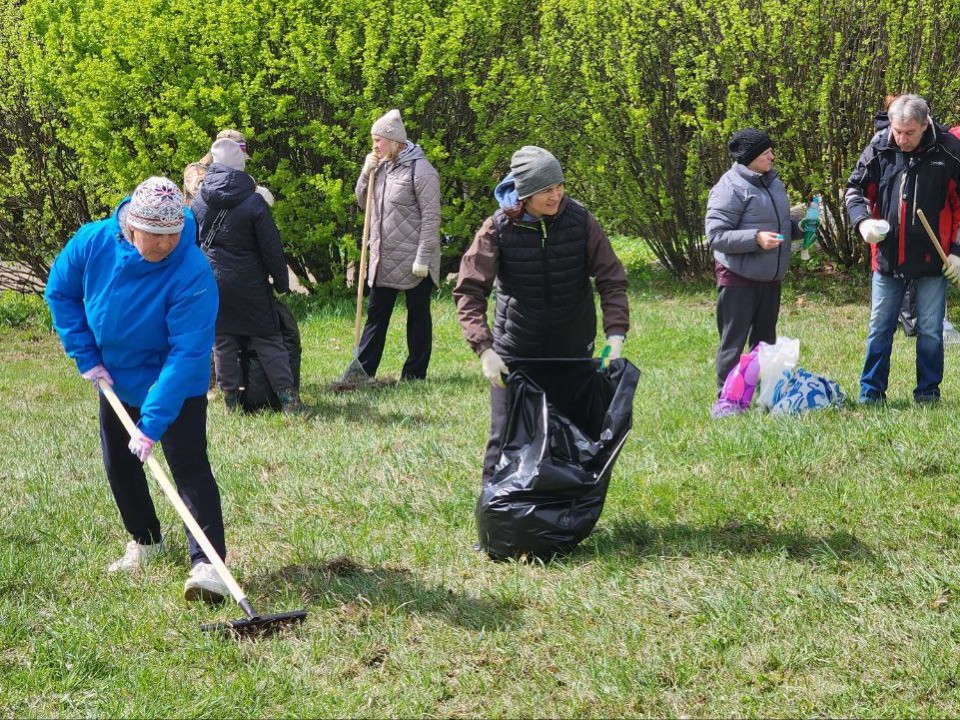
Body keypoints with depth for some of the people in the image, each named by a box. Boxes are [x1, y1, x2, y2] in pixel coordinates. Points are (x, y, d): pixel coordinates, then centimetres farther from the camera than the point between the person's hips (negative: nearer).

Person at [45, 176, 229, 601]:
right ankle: (145, 542, 35)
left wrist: (153, 422, -36)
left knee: (189, 466, -15)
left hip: (175, 386, -5)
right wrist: (87, 357, -8)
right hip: (115, 378, 5)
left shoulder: (192, 272, -34)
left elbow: (187, 353, -33)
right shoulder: (93, 241, -21)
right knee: (119, 465, 15)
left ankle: (207, 562, -16)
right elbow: (60, 292, -2)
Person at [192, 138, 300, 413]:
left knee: (222, 341, 10)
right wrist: (281, 281, 4)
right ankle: (287, 395, -2)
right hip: (250, 284, -2)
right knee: (268, 339, 3)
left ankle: (231, 398, 10)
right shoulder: (254, 202, -11)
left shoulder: (198, 202, -1)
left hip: (213, 282, 3)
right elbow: (271, 248, -8)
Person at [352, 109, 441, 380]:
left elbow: (431, 217, -17)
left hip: (412, 261, -8)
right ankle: (363, 369, 14)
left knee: (418, 316, 5)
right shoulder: (382, 167, 9)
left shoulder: (420, 170, -15)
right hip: (384, 261, 8)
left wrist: (423, 257, -20)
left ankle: (414, 373, 11)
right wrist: (366, 172, 0)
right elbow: (363, 202, 17)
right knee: (375, 314, 10)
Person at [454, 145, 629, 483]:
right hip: (514, 354, -2)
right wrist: (484, 349, -24)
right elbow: (468, 291, -13)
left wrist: (616, 335, -19)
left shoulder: (580, 220, -8)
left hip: (573, 353, 2)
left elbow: (612, 281, -5)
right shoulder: (498, 228, -13)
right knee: (505, 440, 1)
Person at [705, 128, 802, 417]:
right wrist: (756, 238, -28)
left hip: (770, 279, 8)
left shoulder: (774, 183, 11)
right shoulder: (730, 188, -15)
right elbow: (715, 235, -20)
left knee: (765, 339, 16)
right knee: (734, 340, -3)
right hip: (739, 278, -8)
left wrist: (799, 228, 4)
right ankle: (726, 400, 2)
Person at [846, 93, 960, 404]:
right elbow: (855, 189, 8)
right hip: (887, 258, 2)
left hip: (932, 261, -2)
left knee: (930, 331, 7)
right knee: (879, 330, 9)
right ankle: (870, 393, 18)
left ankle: (928, 391, 19)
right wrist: (863, 221, -11)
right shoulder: (879, 148, -4)